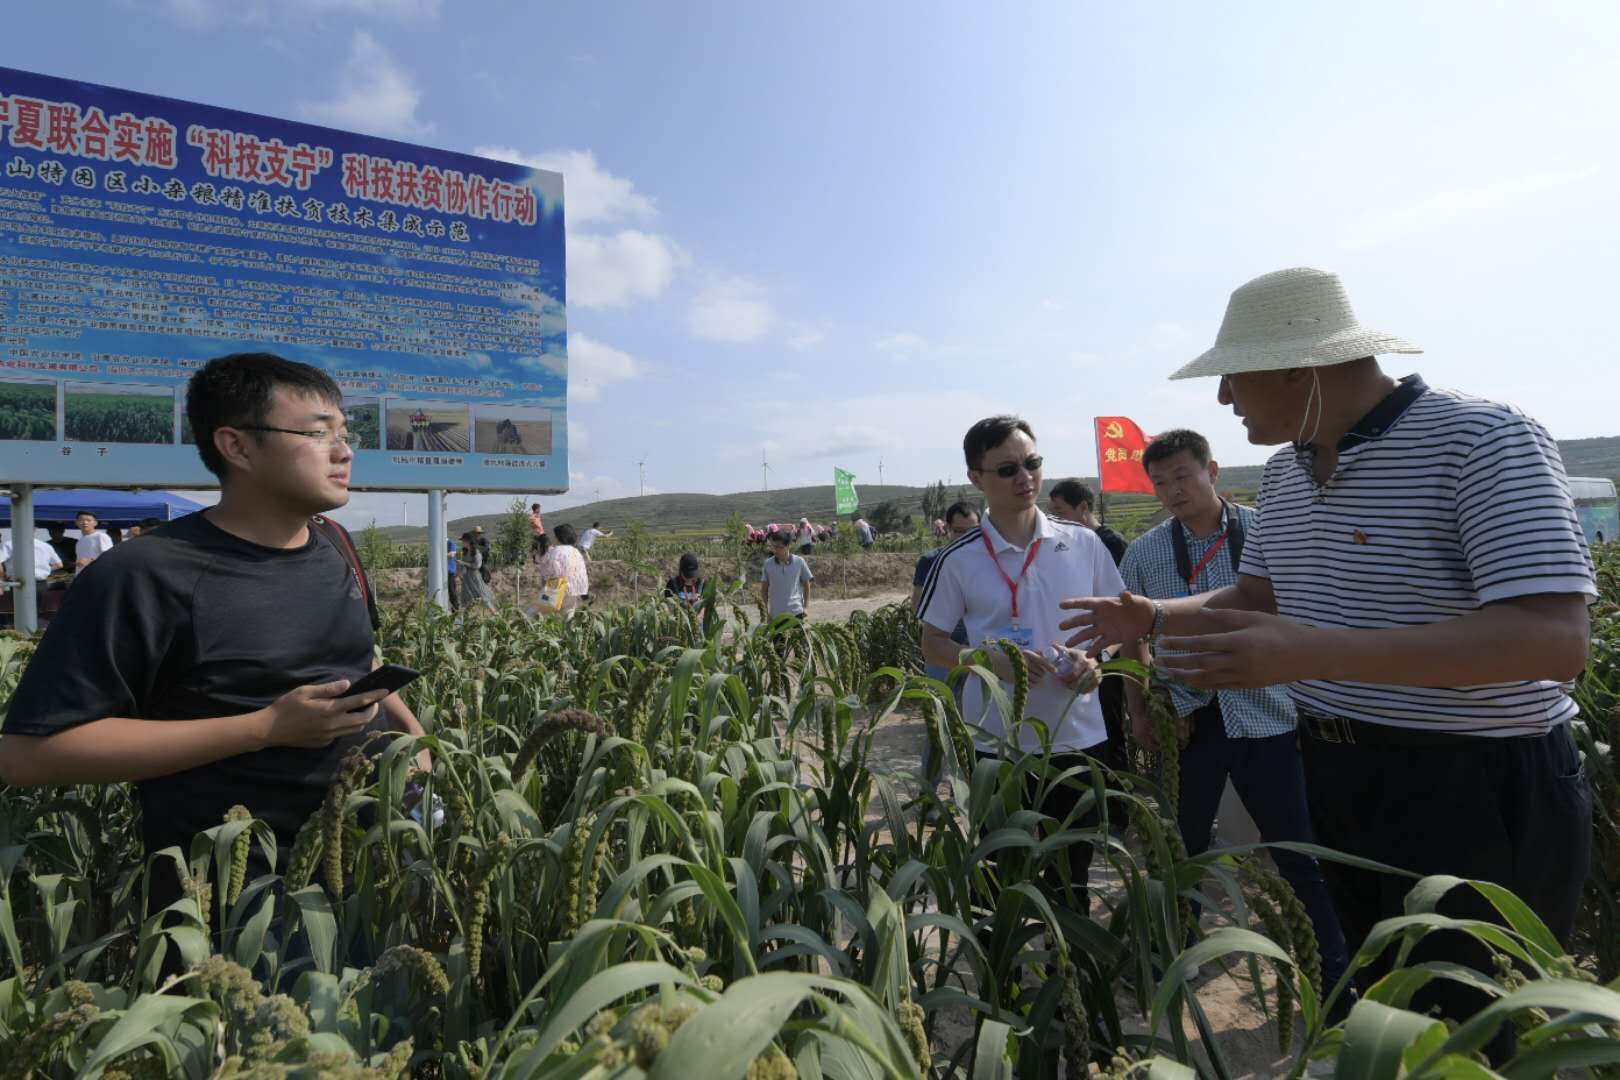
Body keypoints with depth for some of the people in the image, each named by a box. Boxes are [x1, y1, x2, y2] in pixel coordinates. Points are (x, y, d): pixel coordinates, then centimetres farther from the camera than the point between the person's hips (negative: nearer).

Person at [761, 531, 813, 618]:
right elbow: (764, 589, 8)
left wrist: (806, 607, 2)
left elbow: (806, 585, 7)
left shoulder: (799, 562, -3)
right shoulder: (767, 564, 0)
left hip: (796, 612, -1)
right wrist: (766, 609, 1)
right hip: (775, 614, 1)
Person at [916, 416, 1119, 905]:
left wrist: (1094, 659, -10)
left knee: (1072, 879, 18)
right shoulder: (959, 560, -8)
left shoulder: (1084, 544, 0)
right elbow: (932, 645, -1)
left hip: (1078, 739, 3)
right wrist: (994, 660, -18)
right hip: (996, 745, -2)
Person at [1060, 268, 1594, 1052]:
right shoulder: (1285, 469, 5)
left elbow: (1554, 640, -30)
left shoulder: (1483, 440, -19)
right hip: (1338, 776, 7)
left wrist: (1312, 653, -38)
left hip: (1475, 791, -7)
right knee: (1382, 1003, 23)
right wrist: (1157, 618, 1)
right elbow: (1258, 598, 17)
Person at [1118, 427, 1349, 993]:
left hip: (1265, 716, -1)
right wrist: (1138, 711, 5)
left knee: (1299, 853, 10)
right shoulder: (1144, 552, 1)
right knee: (1182, 848, 16)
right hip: (1185, 721, 2)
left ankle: (1337, 973, 29)